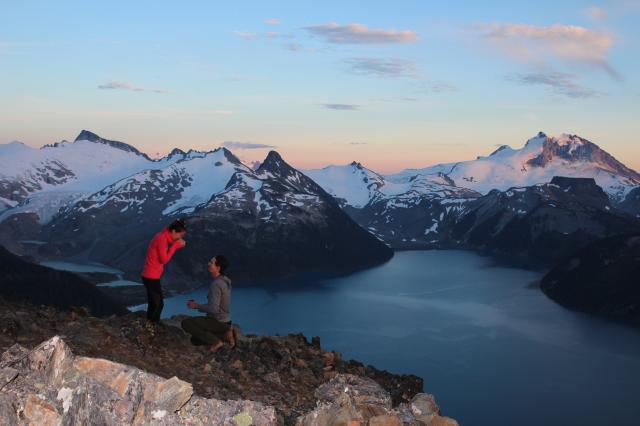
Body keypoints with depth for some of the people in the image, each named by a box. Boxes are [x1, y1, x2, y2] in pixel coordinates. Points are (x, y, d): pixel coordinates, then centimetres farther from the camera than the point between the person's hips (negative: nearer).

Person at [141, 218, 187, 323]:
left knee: (154, 304, 16)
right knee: (158, 304, -3)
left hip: (150, 276, 10)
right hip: (152, 277, -10)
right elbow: (164, 259, -20)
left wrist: (177, 245, 4)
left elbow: (165, 255, 15)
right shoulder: (162, 239, -20)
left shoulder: (162, 237, 10)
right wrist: (175, 245, -15)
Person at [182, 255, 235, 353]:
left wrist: (196, 306, -11)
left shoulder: (215, 284, -23)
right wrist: (197, 305, 8)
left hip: (218, 322, -9)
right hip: (224, 320, 9)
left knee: (186, 323, -9)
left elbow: (213, 309, -27)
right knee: (195, 339, 18)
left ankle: (216, 341, -9)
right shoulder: (224, 281, 7)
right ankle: (225, 334, 6)